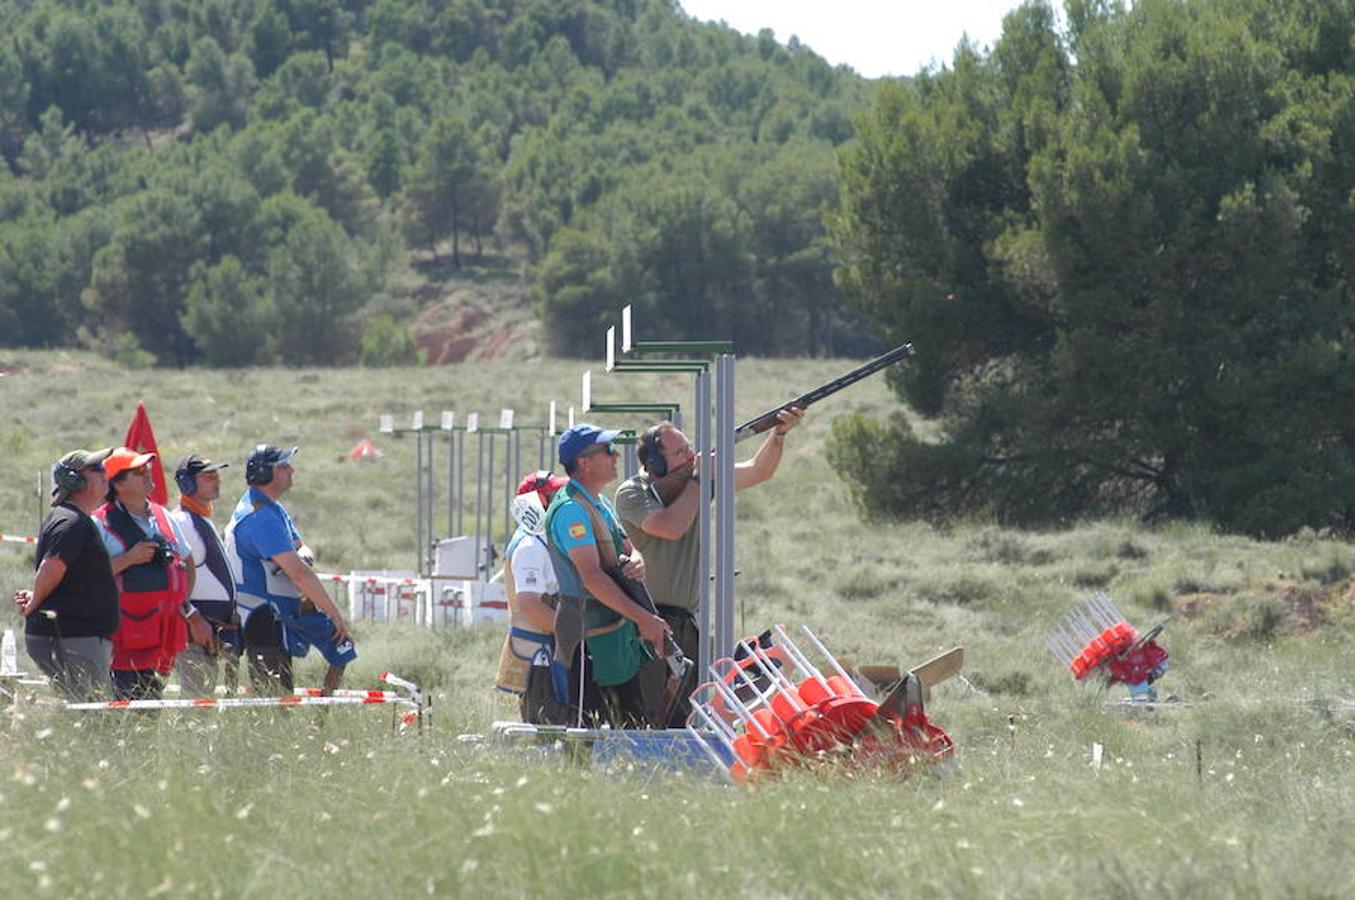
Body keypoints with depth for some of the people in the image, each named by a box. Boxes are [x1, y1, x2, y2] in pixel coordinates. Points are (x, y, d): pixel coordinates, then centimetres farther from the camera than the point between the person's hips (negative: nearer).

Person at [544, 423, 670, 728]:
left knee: (636, 724, 12)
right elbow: (592, 577, -24)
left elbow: (627, 546, 19)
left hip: (619, 632, 10)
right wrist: (643, 618, -27)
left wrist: (636, 561, -8)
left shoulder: (601, 503, 14)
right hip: (589, 639, -10)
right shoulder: (571, 509, -18)